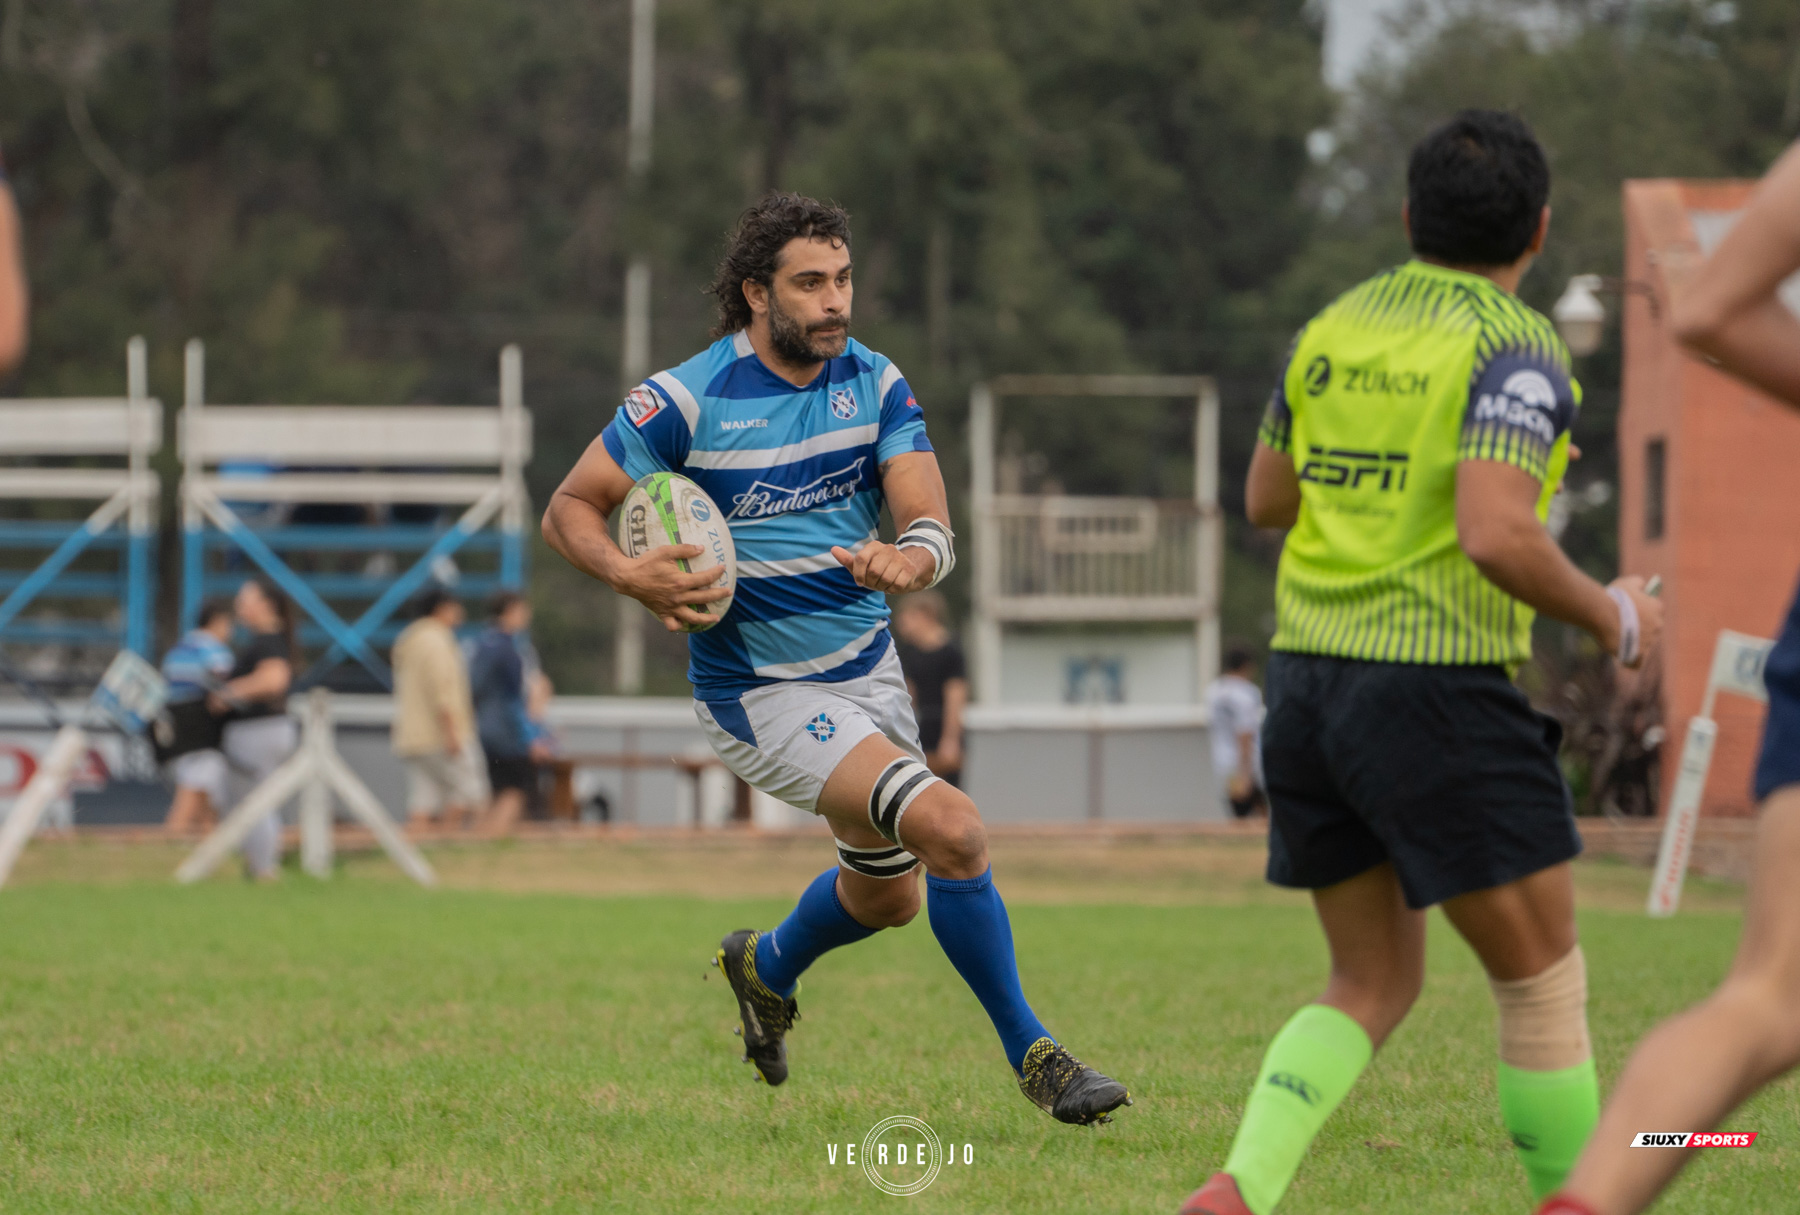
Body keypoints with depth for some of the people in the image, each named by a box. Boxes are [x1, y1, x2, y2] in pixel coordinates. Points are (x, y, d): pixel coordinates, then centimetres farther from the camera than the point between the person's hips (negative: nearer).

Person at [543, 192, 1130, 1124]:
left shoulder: (873, 382, -3)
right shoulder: (689, 399, -17)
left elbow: (931, 520, -10)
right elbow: (569, 510, -9)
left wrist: (911, 558, -34)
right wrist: (629, 575, -29)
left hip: (867, 666, 7)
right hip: (762, 695, -7)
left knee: (886, 893, 22)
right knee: (951, 829, -23)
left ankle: (766, 966, 55)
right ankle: (1030, 1054, -9)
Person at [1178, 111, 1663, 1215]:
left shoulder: (1334, 330, 10)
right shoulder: (1516, 349, -11)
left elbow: (1267, 498, 22)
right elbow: (1496, 537, -24)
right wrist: (1613, 619, -7)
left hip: (1311, 680, 7)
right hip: (1443, 696, -7)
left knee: (1374, 986, 15)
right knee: (1544, 983, 7)